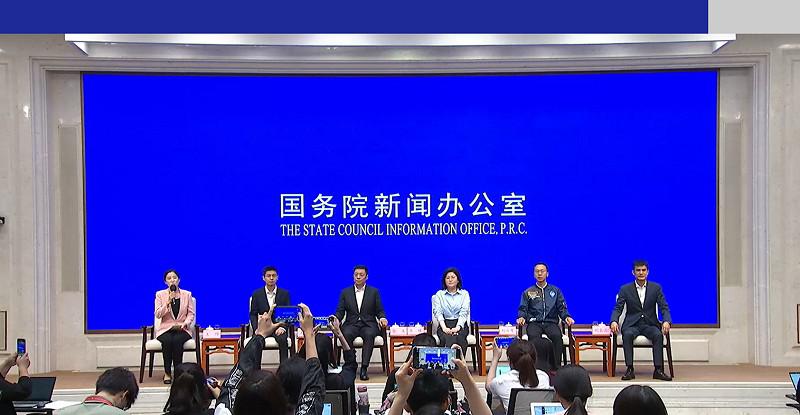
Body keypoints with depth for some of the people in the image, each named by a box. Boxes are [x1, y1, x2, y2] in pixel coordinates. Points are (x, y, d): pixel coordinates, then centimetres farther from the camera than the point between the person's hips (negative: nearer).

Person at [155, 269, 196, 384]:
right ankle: (167, 373, -19)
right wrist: (168, 302, -15)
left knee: (177, 340, -34)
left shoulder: (187, 294, 8)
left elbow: (191, 314, 5)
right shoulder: (160, 294, 6)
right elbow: (158, 315, -4)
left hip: (182, 329, 0)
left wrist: (185, 323, -14)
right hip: (165, 329, 0)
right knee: (167, 341, -33)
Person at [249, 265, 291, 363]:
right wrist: (256, 329, -13)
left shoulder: (284, 294, 6)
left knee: (283, 340, -32)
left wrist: (282, 327, -15)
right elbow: (253, 314, 5)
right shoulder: (256, 294, 7)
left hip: (279, 326, 0)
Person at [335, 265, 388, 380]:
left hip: (368, 324, -1)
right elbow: (340, 311, 8)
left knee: (369, 335, -35)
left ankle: (364, 368, -37)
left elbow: (379, 311, 9)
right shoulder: (345, 292, 13)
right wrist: (336, 319, -14)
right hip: (351, 324, 1)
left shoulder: (374, 292, 11)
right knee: (346, 334, -34)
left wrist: (382, 318, -13)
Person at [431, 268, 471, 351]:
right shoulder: (439, 294, 15)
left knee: (459, 338, -36)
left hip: (460, 324, 0)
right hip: (444, 324, 0)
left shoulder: (464, 294, 14)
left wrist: (457, 327, -18)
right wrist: (444, 328, -17)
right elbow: (438, 312, 1)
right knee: (447, 338, -35)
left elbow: (464, 313, 1)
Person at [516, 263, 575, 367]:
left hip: (551, 322, 0)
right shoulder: (528, 292, 18)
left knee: (557, 336, -34)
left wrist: (567, 317, -8)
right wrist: (521, 317, -12)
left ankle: (556, 366, -32)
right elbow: (523, 309, 11)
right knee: (533, 336, -35)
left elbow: (562, 308, 13)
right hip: (534, 323, 0)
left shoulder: (555, 291, 20)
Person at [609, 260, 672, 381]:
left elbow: (664, 308, 1)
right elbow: (617, 308, -1)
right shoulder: (625, 289, 4)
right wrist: (614, 321, -24)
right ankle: (630, 369, -32)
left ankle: (658, 370, -28)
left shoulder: (656, 288, 6)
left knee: (658, 335, -32)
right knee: (627, 335, -34)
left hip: (650, 324, 1)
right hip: (632, 324, -1)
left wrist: (666, 321, -21)